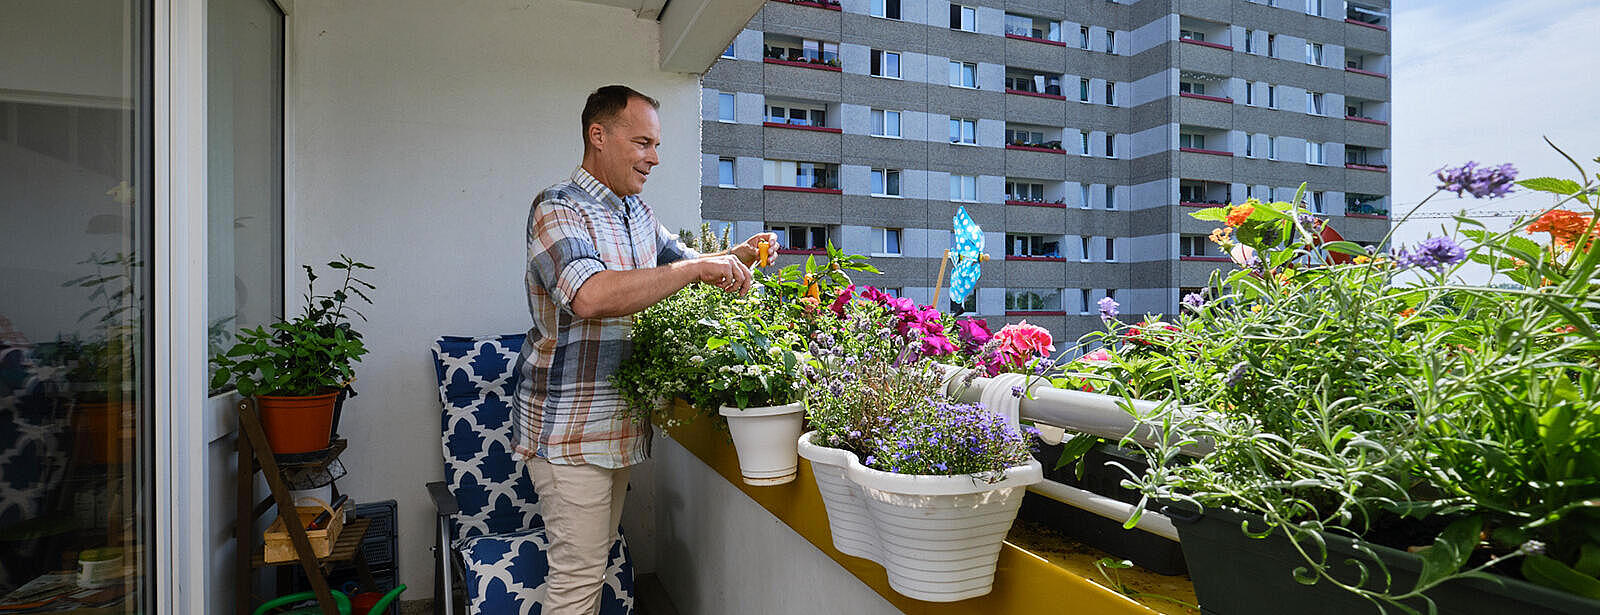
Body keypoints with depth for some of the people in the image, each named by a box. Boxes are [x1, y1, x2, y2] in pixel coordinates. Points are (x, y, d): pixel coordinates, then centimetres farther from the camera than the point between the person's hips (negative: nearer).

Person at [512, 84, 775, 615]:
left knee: (596, 557, 18)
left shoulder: (637, 212, 11)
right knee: (579, 570, -1)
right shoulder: (558, 210, -15)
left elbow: (680, 262, 24)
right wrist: (697, 270, -29)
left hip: (621, 419, 8)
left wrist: (738, 256, 3)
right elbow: (590, 295, -33)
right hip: (570, 426, -8)